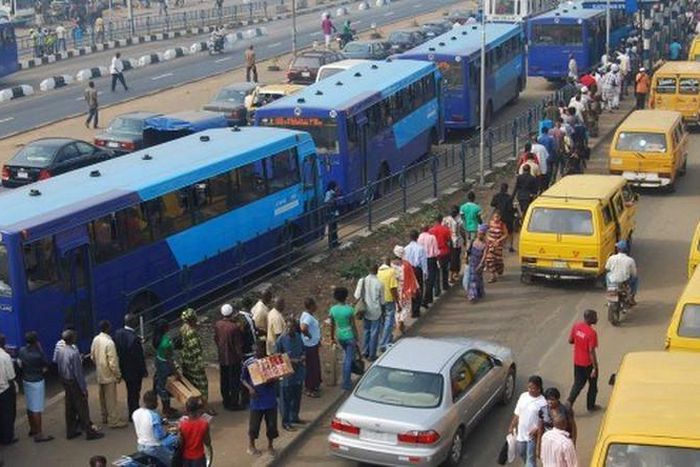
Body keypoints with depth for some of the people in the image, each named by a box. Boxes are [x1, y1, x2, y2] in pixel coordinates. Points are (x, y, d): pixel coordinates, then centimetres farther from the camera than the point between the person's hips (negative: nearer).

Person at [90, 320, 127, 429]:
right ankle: (113, 421, 6)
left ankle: (105, 417, 31)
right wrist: (118, 375, -11)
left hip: (99, 374, 8)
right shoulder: (109, 342, -25)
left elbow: (92, 356, 10)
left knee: (103, 396, 19)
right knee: (111, 398, 0)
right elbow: (113, 362, -22)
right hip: (109, 374, -8)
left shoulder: (96, 339, -1)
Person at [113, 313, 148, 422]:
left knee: (130, 392, 22)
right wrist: (144, 371, -9)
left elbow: (116, 351, 3)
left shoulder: (118, 333, -8)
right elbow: (139, 357, -22)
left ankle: (132, 413, 36)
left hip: (124, 369, 7)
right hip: (134, 371, -7)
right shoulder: (134, 338, -30)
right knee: (134, 393, 10)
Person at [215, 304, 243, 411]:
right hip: (233, 358, -6)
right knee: (235, 381, 7)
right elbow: (238, 345, -19)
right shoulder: (235, 327, -25)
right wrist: (241, 357, -5)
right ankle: (233, 403, 13)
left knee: (224, 381, 18)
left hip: (222, 357, 6)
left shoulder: (217, 325, -7)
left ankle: (226, 401, 29)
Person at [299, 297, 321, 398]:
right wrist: (309, 336, -26)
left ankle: (315, 385, 36)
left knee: (316, 366, 21)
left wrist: (318, 340, 19)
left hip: (314, 344, 10)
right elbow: (303, 328, -44)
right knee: (311, 367, 2)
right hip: (310, 345, -10)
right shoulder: (308, 317, -27)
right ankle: (309, 389, 14)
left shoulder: (310, 315, 5)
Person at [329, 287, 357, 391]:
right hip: (349, 336, -5)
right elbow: (352, 325, -12)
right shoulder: (349, 310, -18)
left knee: (347, 355, 26)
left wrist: (332, 337, 16)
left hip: (339, 336, 5)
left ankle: (346, 379, 31)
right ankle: (346, 383, 6)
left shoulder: (332, 310, -6)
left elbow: (332, 325, 3)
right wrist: (356, 338, -1)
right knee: (349, 359, 4)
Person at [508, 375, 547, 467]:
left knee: (531, 457, 1)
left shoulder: (542, 402, -18)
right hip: (521, 432, 6)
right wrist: (512, 426, 9)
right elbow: (517, 413, 8)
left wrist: (537, 429, -26)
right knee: (521, 453, 24)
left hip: (532, 434, -6)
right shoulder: (523, 396, -2)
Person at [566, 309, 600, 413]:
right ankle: (591, 406, 29)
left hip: (577, 361, 6)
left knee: (578, 383, 19)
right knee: (593, 385, 16)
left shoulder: (576, 326, -6)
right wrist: (595, 368, -17)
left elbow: (570, 340, 4)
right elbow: (591, 351, -24)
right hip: (588, 363, -6)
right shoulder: (592, 333, -26)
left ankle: (569, 402, 8)